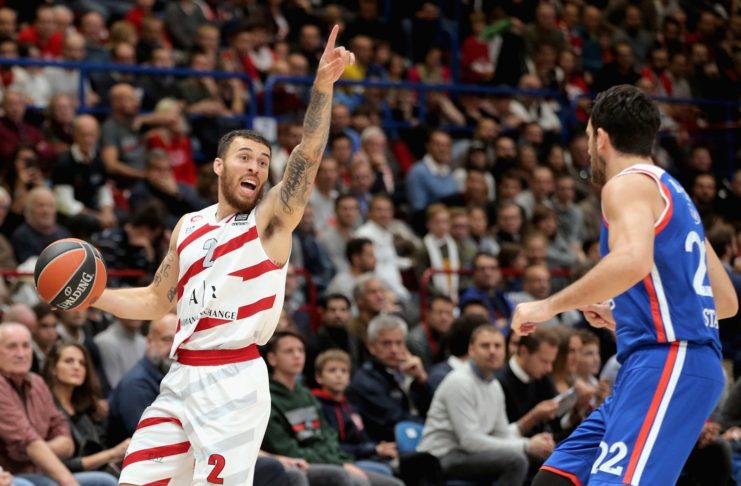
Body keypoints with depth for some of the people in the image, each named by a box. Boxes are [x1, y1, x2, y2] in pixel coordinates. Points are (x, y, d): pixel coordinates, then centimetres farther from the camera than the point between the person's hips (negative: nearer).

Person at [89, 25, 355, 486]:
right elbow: (155, 301, 25)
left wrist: (323, 85, -28)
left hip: (235, 381, -6)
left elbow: (309, 155, -16)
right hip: (182, 378, 6)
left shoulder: (271, 220, 0)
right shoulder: (188, 226, 16)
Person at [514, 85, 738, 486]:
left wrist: (550, 306, -17)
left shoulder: (629, 184, -4)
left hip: (666, 361, -10)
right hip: (659, 365, 10)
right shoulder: (671, 193, 24)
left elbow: (634, 262, -26)